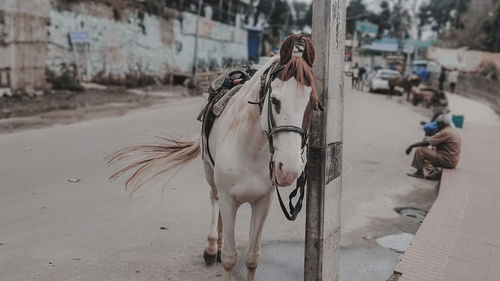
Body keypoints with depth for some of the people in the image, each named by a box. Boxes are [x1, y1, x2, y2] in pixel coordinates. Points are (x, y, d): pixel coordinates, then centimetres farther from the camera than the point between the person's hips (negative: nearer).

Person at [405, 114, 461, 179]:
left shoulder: (445, 132, -17)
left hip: (447, 161, -10)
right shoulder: (454, 131, 15)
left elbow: (426, 143, -17)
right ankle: (435, 172, 7)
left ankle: (419, 173, -2)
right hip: (452, 161, 10)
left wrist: (412, 146, -8)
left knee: (420, 150, -11)